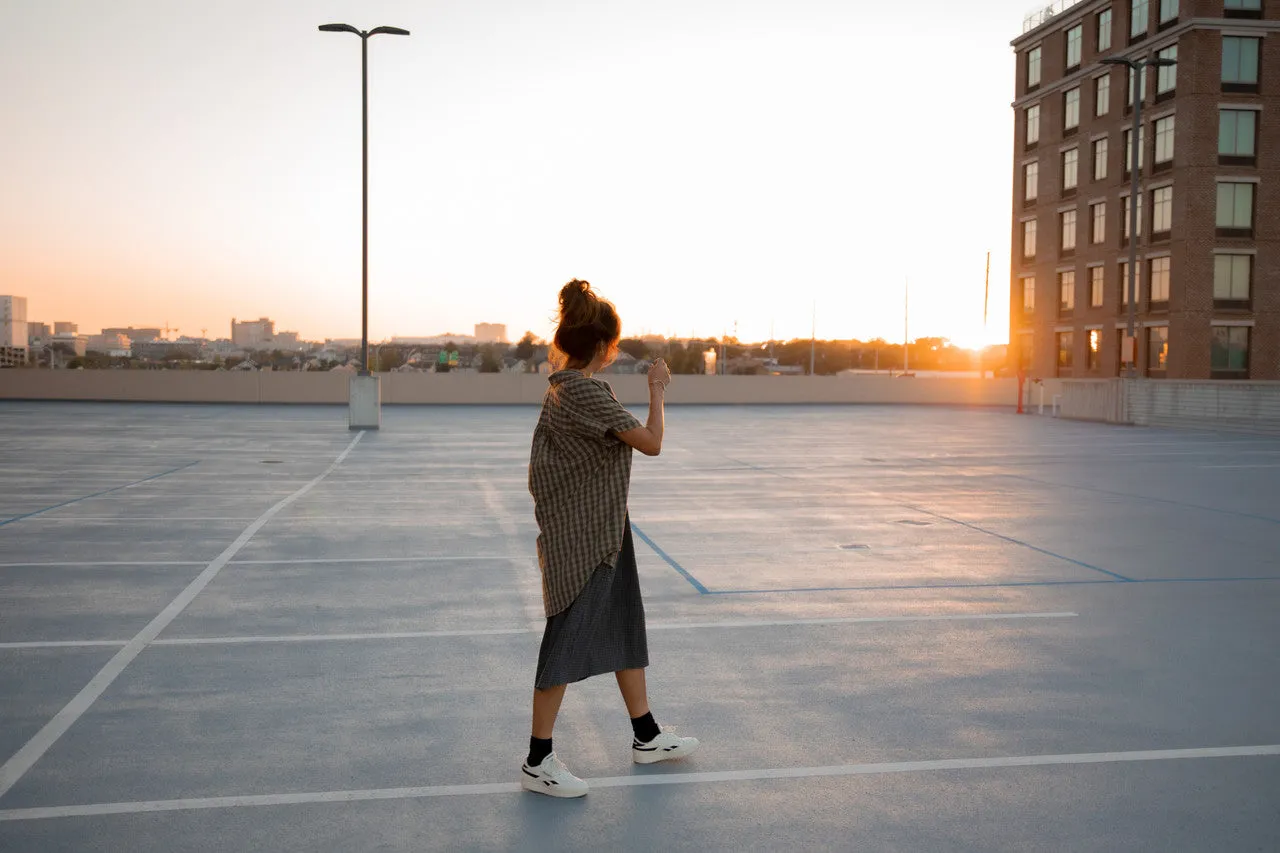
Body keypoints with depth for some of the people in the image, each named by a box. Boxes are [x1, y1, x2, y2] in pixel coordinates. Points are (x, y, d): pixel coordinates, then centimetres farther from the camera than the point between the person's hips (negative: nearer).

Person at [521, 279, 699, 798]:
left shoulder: (561, 387, 8)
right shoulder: (588, 391, -22)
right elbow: (652, 443, -19)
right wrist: (657, 390, -6)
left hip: (603, 533, 10)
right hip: (582, 540, -10)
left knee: (625, 629, 18)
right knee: (568, 639, -1)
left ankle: (646, 737, 32)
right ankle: (538, 763, 11)